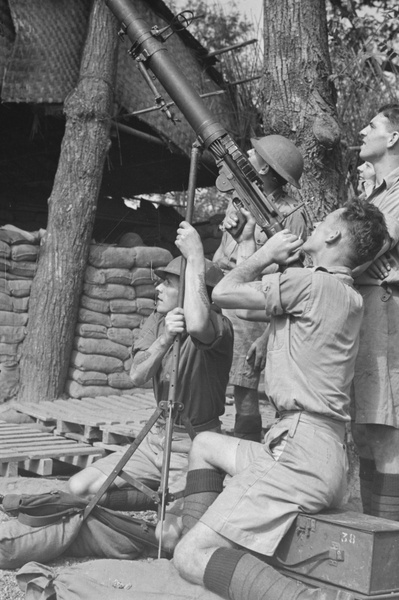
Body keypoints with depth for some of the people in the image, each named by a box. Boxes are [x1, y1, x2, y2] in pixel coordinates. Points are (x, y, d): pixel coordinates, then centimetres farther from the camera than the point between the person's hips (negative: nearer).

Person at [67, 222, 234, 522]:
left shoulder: (219, 326, -17)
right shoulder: (158, 320, 4)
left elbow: (197, 326, -44)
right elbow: (137, 376, -9)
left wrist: (195, 256, -35)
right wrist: (165, 339, -28)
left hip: (194, 446, -7)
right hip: (157, 437, 7)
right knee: (78, 489, -2)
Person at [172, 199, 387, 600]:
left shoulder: (312, 283, -11)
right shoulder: (349, 296, 18)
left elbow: (223, 293, -4)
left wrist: (266, 255, 9)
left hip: (301, 452, -10)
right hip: (323, 452, 10)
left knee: (189, 558, -12)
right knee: (206, 444, 27)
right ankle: (199, 535, 16)